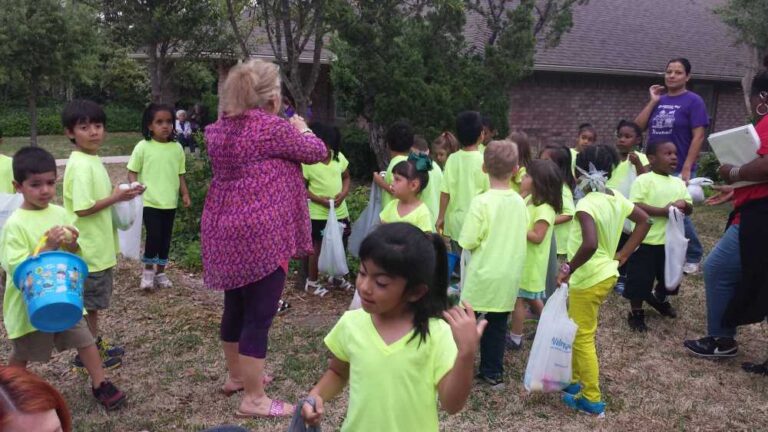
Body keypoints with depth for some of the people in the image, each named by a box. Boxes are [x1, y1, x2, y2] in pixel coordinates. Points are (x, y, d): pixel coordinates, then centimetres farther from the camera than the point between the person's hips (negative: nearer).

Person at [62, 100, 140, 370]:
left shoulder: (93, 160, 9)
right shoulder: (81, 166, -21)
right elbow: (82, 208, -26)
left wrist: (116, 196, 3)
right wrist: (116, 198, -17)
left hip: (100, 246, 9)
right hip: (89, 249, -9)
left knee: (94, 302, 21)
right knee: (87, 304, 5)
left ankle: (96, 345, 35)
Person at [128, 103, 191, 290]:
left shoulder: (177, 148, 3)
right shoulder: (143, 147, -7)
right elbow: (132, 171, -2)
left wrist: (185, 194, 2)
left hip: (170, 202, 4)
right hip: (149, 201, -4)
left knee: (166, 237, 11)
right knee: (154, 236, -9)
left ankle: (160, 272, 26)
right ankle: (148, 270, 15)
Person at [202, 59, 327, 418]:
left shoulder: (220, 130, 8)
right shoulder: (273, 128, -15)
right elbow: (316, 152, -1)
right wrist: (302, 128, 18)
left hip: (225, 231, 9)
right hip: (262, 235, -8)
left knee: (235, 307, 20)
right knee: (258, 315, 0)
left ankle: (235, 376, 38)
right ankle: (254, 399, 10)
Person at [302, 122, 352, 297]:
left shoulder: (339, 157, -1)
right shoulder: (307, 161, -13)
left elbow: (346, 178, 10)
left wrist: (343, 194, -10)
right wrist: (319, 199, -21)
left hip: (340, 211, 5)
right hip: (319, 214, -5)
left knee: (340, 244, 16)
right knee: (318, 246, 6)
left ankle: (335, 276, 37)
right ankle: (311, 282, 23)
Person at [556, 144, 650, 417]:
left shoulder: (586, 204, -23)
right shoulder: (616, 198, 3)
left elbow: (590, 244, -37)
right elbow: (644, 221, 15)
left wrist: (568, 268, -23)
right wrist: (623, 254, 14)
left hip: (588, 280, -9)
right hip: (606, 275, 9)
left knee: (582, 338, 4)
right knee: (576, 332, 22)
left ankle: (592, 399, 14)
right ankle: (577, 381, 36)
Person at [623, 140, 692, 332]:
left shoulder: (679, 183, 9)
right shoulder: (643, 180, -11)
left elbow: (690, 208, 12)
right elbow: (635, 207, -21)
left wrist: (683, 204, -12)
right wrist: (663, 211, -24)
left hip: (671, 240, 7)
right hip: (646, 240, -6)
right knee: (640, 278, 1)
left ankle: (658, 300, 48)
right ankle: (636, 314, 17)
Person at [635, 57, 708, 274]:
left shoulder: (693, 101, -5)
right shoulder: (659, 100, 11)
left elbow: (698, 136, -10)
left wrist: (687, 169, -17)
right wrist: (653, 101, -3)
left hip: (678, 170, -5)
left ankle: (693, 256, 18)